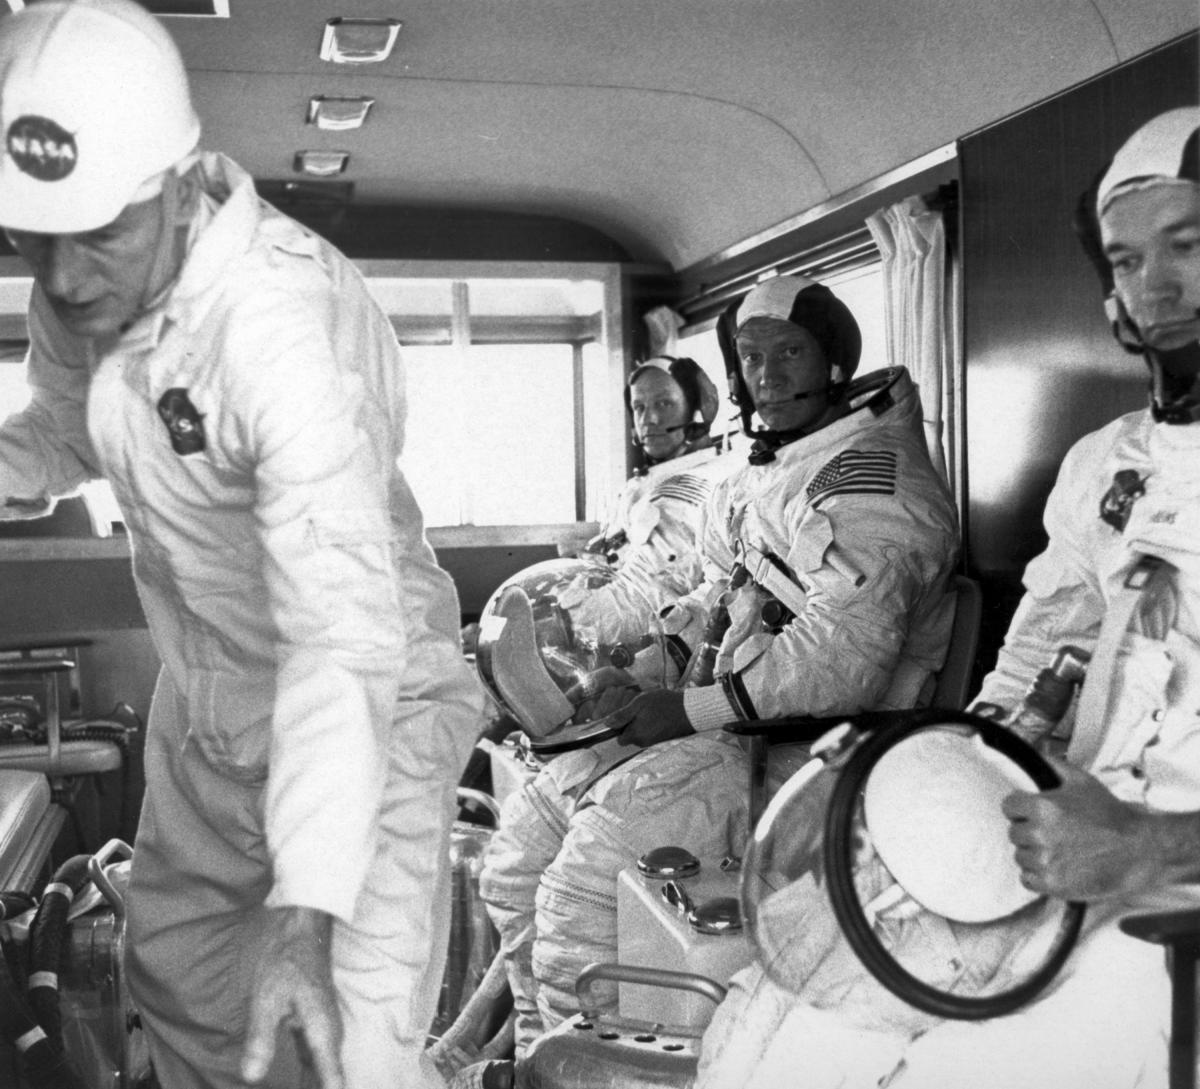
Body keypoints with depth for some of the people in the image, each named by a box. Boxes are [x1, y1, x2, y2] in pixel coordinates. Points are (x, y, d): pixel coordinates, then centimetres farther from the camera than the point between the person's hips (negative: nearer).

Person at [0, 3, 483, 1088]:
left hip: (361, 706, -7)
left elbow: (344, 630, -40)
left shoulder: (286, 323, -33)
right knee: (175, 977, 24)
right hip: (203, 702, 8)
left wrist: (306, 911, -46)